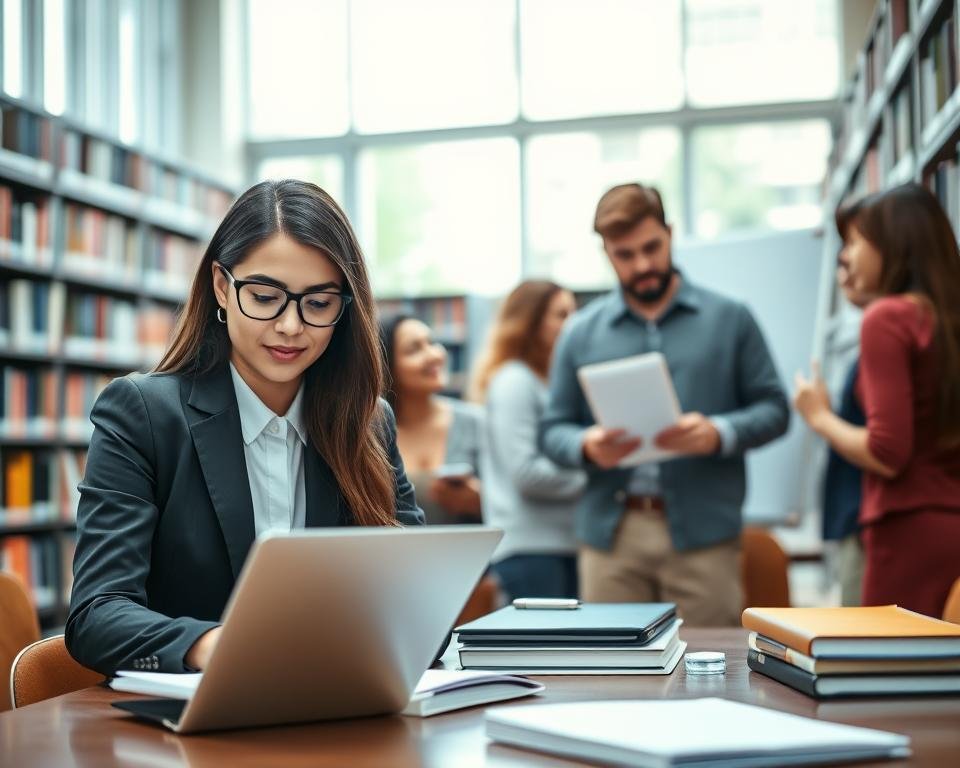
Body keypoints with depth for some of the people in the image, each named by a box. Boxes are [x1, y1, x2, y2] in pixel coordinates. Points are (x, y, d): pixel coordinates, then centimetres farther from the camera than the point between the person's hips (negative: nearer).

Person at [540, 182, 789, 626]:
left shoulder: (729, 319, 6)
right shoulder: (581, 332, 9)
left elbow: (773, 408, 5)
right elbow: (553, 429, 9)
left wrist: (719, 433, -16)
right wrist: (587, 445, -14)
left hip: (702, 530, -1)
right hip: (610, 534, 1)